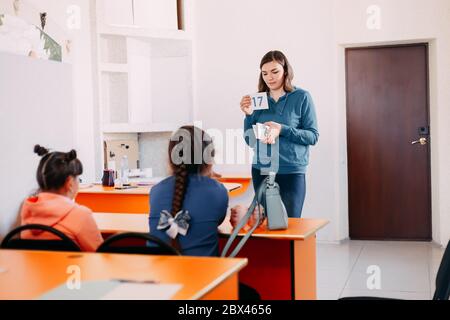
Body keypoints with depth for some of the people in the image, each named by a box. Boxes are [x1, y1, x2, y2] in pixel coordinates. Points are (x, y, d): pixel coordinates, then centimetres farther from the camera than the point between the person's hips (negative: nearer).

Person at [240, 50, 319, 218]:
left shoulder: (302, 97, -3)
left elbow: (313, 136, -6)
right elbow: (250, 141, 7)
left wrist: (282, 130, -18)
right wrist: (249, 115, -9)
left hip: (291, 172, -3)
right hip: (261, 171, 4)